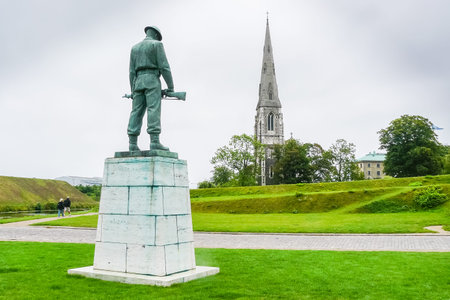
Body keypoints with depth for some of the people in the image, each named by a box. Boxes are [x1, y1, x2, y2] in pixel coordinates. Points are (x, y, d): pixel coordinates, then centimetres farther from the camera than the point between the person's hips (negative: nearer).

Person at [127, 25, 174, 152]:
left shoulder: (135, 47, 22)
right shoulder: (157, 44, 5)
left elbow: (131, 71, 16)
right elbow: (164, 66, -5)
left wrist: (133, 90, 15)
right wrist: (170, 86, -4)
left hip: (138, 81, 6)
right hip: (152, 80, -5)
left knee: (136, 112, 0)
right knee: (154, 110, -13)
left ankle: (133, 143, -7)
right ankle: (154, 142, -22)